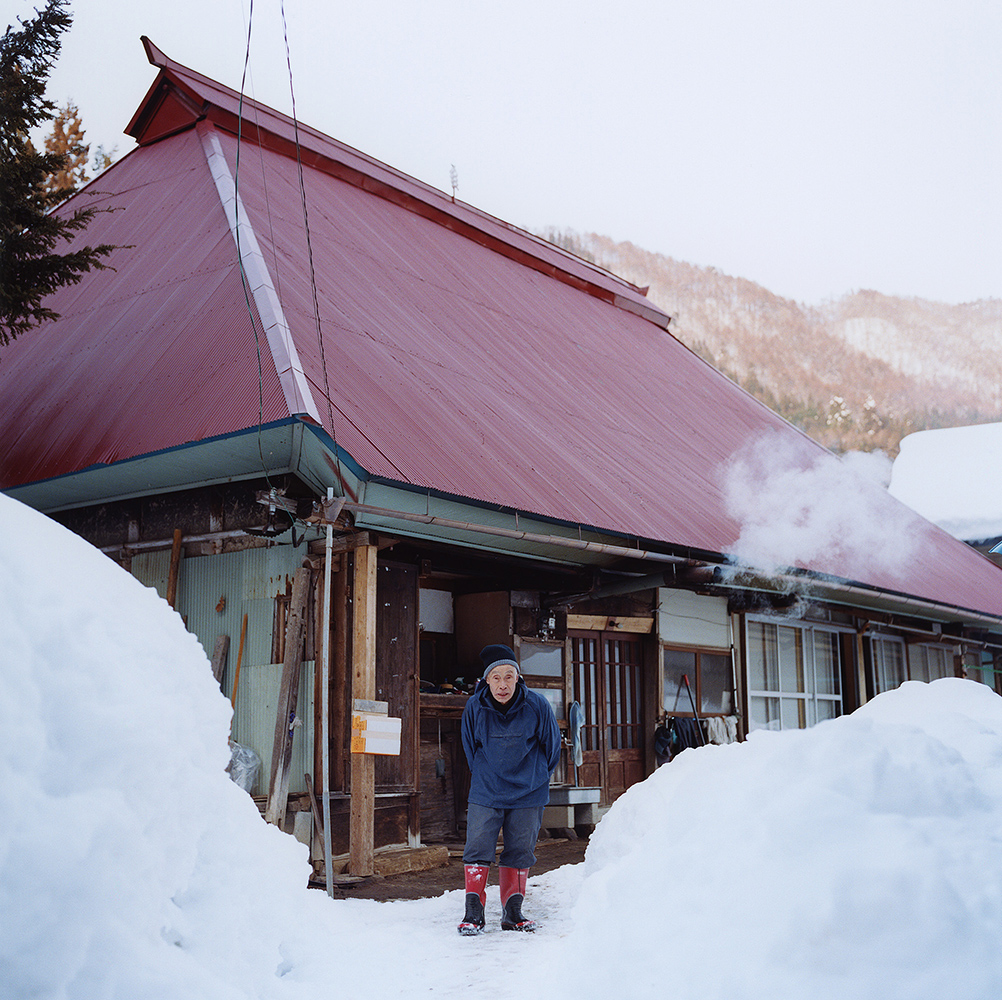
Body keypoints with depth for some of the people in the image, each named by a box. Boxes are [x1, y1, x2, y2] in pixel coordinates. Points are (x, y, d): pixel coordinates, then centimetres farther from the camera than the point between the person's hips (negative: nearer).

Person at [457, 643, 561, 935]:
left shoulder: (537, 706, -14)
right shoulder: (474, 707, -10)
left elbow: (551, 746, 4)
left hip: (528, 793, 0)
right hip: (485, 792, 0)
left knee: (520, 852, 5)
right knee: (477, 848, -6)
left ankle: (512, 913, 18)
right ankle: (473, 912, 5)